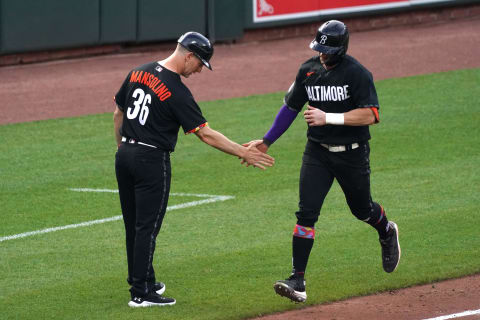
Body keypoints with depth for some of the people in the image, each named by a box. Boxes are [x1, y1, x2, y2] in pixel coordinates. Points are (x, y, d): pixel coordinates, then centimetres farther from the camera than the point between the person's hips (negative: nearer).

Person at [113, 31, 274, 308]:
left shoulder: (138, 73, 5)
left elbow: (118, 113, 14)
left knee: (134, 224, 16)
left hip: (125, 154, 7)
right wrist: (243, 153, -14)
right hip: (152, 161, -7)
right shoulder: (177, 92, -17)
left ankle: (144, 281, 28)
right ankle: (141, 293, 0)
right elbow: (205, 134, -18)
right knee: (147, 227, -2)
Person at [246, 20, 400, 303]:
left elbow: (370, 115, -23)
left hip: (353, 154, -3)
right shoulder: (309, 70, 1)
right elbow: (290, 107, 11)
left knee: (362, 209, 16)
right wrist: (266, 143, 7)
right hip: (317, 152, 3)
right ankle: (298, 281, -13)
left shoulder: (357, 73, -16)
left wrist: (328, 117, -29)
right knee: (307, 213, -10)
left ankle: (387, 232, 53)